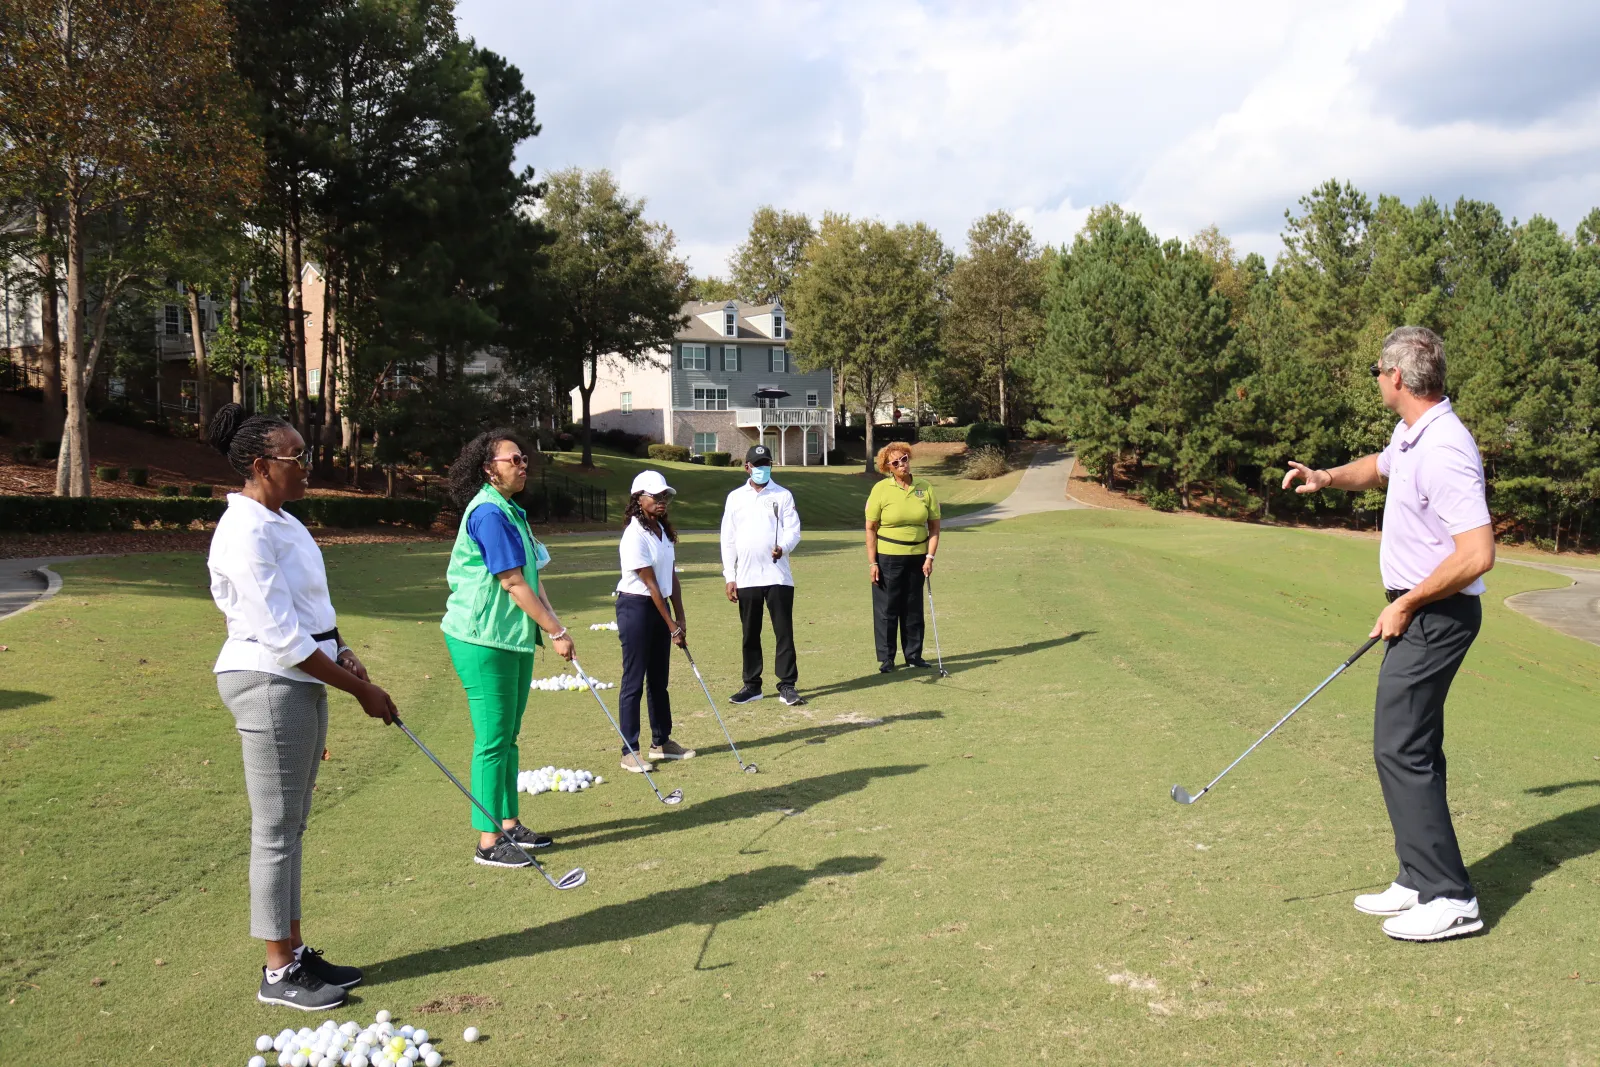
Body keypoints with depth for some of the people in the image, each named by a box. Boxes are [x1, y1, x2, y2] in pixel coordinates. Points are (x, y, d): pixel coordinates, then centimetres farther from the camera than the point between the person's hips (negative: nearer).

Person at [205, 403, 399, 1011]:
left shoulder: (278, 520, 11)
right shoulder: (246, 533, -19)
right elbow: (282, 637, -22)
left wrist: (341, 653, 4)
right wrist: (361, 690, -17)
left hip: (302, 681, 10)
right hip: (270, 684, -10)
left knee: (290, 826, 15)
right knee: (276, 829, 0)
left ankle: (294, 952, 26)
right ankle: (278, 974, 11)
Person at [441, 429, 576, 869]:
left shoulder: (511, 511, 15)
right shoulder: (488, 513, -17)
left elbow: (531, 578, 13)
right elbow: (513, 584, -20)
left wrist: (550, 625, 2)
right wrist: (557, 632, -16)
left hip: (514, 639, 10)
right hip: (484, 640, -10)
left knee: (507, 737, 16)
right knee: (493, 741, -4)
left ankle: (509, 824, 27)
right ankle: (489, 842, 4)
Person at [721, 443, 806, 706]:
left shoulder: (783, 495, 5)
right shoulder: (735, 497, 10)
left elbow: (793, 529, -2)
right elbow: (728, 540, 9)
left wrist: (783, 547, -25)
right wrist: (729, 577, 3)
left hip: (778, 576, -2)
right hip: (746, 578, 2)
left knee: (784, 631, -2)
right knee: (750, 634, 9)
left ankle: (787, 685, 4)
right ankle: (752, 685, 18)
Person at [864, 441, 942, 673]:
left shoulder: (925, 489, 1)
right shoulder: (881, 489, -6)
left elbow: (934, 526, 5)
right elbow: (870, 528, -4)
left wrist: (930, 557, -4)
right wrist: (872, 563, -7)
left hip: (917, 557, 2)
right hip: (887, 557, -2)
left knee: (914, 609, 9)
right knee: (886, 609, 3)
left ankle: (914, 655, 21)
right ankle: (886, 659, 13)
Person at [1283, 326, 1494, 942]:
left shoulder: (1443, 451, -23)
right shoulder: (1411, 436, 10)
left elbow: (1477, 553, -29)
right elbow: (1377, 468, 34)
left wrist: (1406, 604, -19)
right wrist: (1327, 478, 13)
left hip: (1434, 616, -11)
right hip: (1423, 615, 11)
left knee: (1401, 749, -8)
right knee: (1413, 749, 14)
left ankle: (1450, 899, -2)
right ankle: (1420, 881, 23)